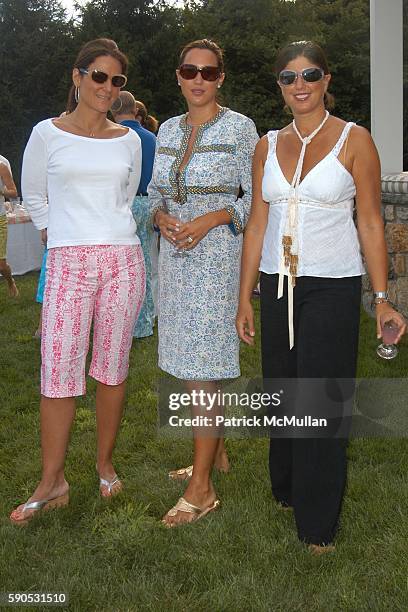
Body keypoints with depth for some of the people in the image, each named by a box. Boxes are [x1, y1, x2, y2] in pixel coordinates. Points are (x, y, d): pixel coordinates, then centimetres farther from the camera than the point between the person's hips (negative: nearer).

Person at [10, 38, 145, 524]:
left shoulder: (128, 140, 9)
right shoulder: (48, 133, 3)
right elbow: (33, 196, 15)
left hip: (123, 260, 2)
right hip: (68, 264, -2)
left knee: (112, 369, 7)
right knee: (58, 372, -5)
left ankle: (105, 463, 23)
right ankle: (52, 482, 6)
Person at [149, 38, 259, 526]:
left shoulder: (239, 128, -3)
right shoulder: (167, 131, 13)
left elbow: (257, 197, -4)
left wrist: (212, 218, -18)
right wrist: (161, 217, -4)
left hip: (217, 254, -6)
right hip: (175, 254, 6)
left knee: (200, 370, -8)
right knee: (188, 362, 12)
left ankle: (202, 488, -1)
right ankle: (215, 452, 30)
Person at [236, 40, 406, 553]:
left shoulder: (354, 140, -3)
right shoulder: (268, 146, 8)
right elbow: (257, 225, 10)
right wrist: (245, 297, 7)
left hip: (333, 286, -4)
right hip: (278, 284, 4)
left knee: (321, 402, -1)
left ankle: (318, 521, 14)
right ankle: (286, 490, 34)